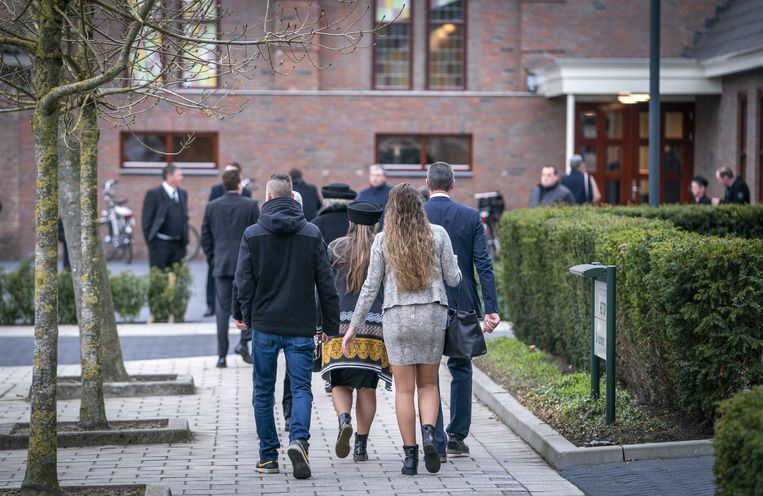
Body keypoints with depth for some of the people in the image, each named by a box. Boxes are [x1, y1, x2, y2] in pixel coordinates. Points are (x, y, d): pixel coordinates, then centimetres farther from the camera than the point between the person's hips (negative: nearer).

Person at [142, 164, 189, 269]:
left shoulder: (182, 194, 13)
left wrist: (185, 240, 10)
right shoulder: (153, 194, -6)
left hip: (178, 245, 5)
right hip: (160, 244, -5)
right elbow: (146, 221, -6)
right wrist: (152, 243, -9)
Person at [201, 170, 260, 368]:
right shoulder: (250, 205, -5)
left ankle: (222, 355, 2)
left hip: (222, 264, 2)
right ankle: (243, 343, -3)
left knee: (223, 309, 4)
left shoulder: (212, 207, 3)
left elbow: (205, 238, 6)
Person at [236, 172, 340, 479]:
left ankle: (268, 457, 13)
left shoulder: (252, 234, -1)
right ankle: (298, 439, -23)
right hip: (301, 327, 0)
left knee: (264, 392, 10)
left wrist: (248, 316, 13)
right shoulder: (312, 233, 1)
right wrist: (331, 325, 7)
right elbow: (326, 284, 1)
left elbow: (244, 282, -2)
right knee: (301, 388, 2)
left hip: (264, 325, 0)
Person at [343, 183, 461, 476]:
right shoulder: (437, 234, -1)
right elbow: (453, 279, 3)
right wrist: (453, 264, 26)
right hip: (433, 314, 1)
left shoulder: (383, 240, -2)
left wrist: (354, 327, 6)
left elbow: (371, 286, -1)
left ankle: (410, 455, 5)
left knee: (404, 389, 5)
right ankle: (429, 434, -13)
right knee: (428, 384, 13)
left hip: (397, 317, -1)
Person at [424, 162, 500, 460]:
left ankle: (437, 443, -1)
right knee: (461, 367, 16)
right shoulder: (471, 217, -2)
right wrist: (491, 309, -6)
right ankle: (457, 437, 18)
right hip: (462, 305, 2)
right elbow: (484, 265, -6)